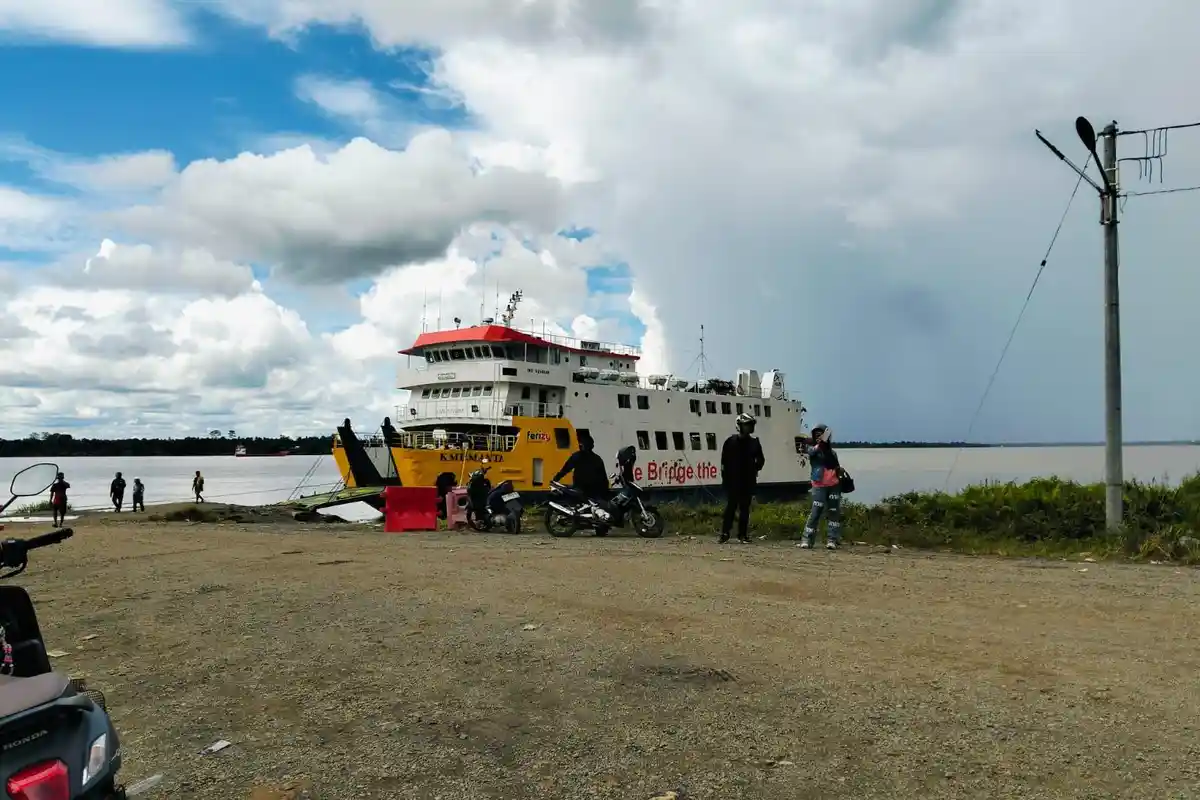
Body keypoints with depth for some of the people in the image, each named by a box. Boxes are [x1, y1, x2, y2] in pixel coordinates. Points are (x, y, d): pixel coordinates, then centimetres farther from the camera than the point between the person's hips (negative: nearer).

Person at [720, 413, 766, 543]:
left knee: (745, 508, 6)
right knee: (731, 507, -4)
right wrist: (725, 478, -2)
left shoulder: (754, 442, 6)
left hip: (748, 481, 3)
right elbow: (724, 461, 0)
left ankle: (742, 535, 12)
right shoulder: (731, 441, -2)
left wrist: (755, 468, 0)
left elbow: (760, 459, 16)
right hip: (733, 480, -3)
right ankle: (725, 534, 0)